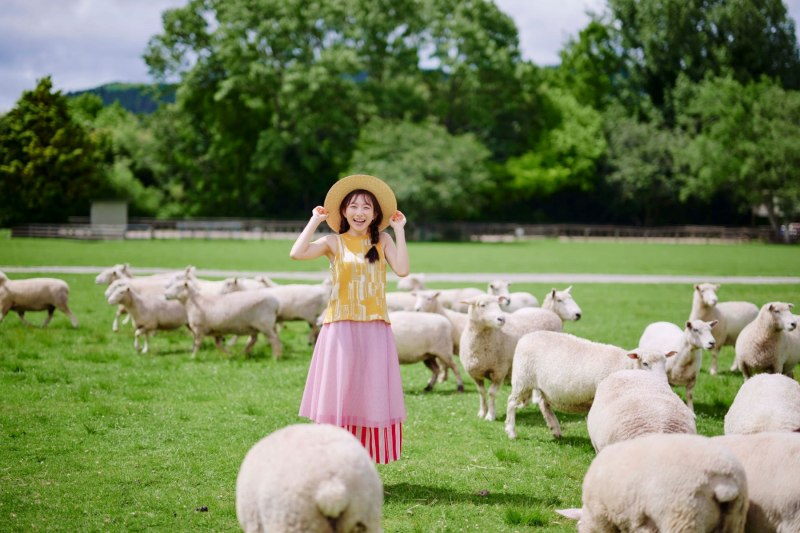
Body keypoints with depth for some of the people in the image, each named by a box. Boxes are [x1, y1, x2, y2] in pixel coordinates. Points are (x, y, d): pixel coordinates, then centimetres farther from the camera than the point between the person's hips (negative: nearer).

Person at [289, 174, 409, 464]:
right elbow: (297, 253, -13)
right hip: (341, 328, -1)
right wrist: (315, 221, -4)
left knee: (370, 397, 3)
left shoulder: (382, 241, 8)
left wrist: (399, 230, -4)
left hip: (375, 331, 1)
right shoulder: (334, 243, 4)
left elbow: (402, 269, -9)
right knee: (338, 395, -2)